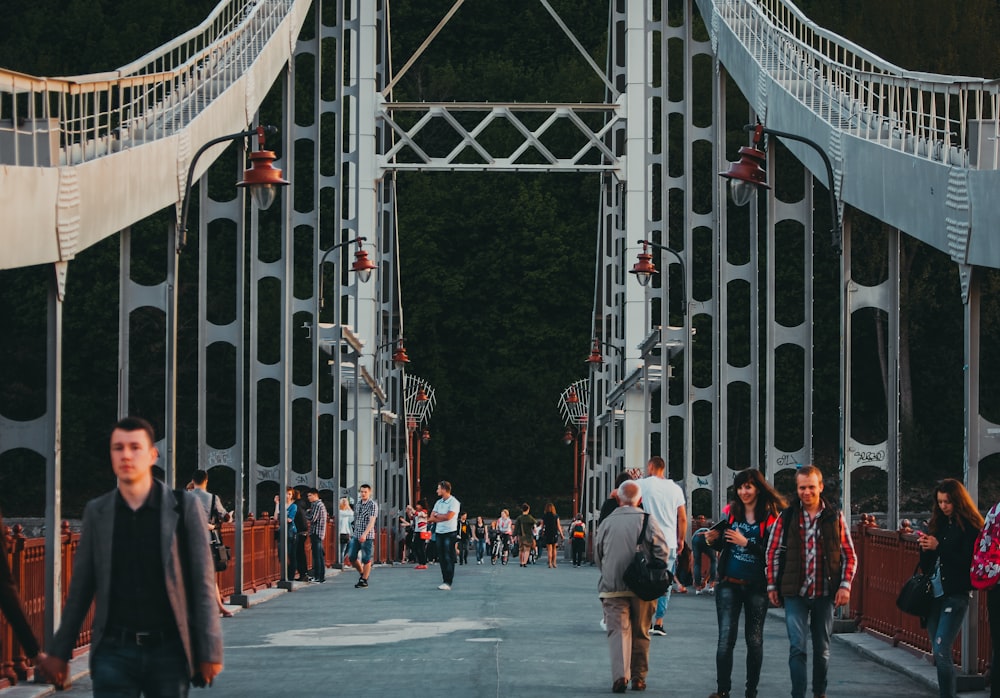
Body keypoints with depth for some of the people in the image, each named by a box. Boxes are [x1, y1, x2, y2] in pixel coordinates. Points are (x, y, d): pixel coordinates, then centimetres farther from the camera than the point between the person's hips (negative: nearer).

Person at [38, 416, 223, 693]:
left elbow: (203, 584, -1)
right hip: (114, 651, 1)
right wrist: (59, 651, 12)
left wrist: (210, 652, -5)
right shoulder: (97, 512, 6)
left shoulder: (184, 507, 0)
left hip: (169, 650, -1)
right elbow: (80, 588, 11)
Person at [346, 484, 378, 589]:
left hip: (367, 536, -7)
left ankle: (364, 580, 4)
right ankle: (362, 573, 25)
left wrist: (365, 534, -28)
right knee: (351, 557, 5)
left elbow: (372, 521, -17)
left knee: (366, 559, -3)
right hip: (356, 536, 7)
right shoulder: (358, 504, 14)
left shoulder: (373, 505, -8)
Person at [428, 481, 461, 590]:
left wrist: (437, 516, -3)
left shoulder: (454, 502, -7)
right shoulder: (438, 502, 14)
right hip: (439, 532, 7)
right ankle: (444, 580, 10)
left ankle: (448, 583, -11)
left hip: (449, 532, -7)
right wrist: (442, 517, -10)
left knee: (449, 558, -9)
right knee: (441, 558, 6)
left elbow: (448, 516, -18)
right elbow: (431, 518, 7)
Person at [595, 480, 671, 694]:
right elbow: (662, 550, -7)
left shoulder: (608, 522, 3)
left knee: (618, 630, -2)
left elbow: (597, 553, 13)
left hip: (613, 586, 0)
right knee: (640, 632, 12)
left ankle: (620, 675, -20)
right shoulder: (647, 520, -3)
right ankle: (638, 677, 16)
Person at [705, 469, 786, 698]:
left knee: (754, 640, 8)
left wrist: (746, 543, -19)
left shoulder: (770, 517, -6)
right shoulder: (731, 512, 6)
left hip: (756, 587, -2)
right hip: (729, 585, 2)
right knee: (726, 638, -5)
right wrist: (714, 540, -4)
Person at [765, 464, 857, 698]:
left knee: (822, 648, 12)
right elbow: (773, 553, 5)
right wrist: (772, 586, 2)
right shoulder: (786, 517, 0)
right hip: (795, 594, -1)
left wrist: (845, 585, -3)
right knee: (797, 648, -9)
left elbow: (849, 555, 6)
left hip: (825, 594, 1)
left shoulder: (835, 517, 2)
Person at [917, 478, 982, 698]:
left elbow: (968, 562, -16)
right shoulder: (937, 523, 13)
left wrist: (938, 547, -19)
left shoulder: (970, 527, -7)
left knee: (941, 650, -15)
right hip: (934, 593, 7)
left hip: (955, 595, -7)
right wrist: (925, 547, -4)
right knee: (938, 653, 9)